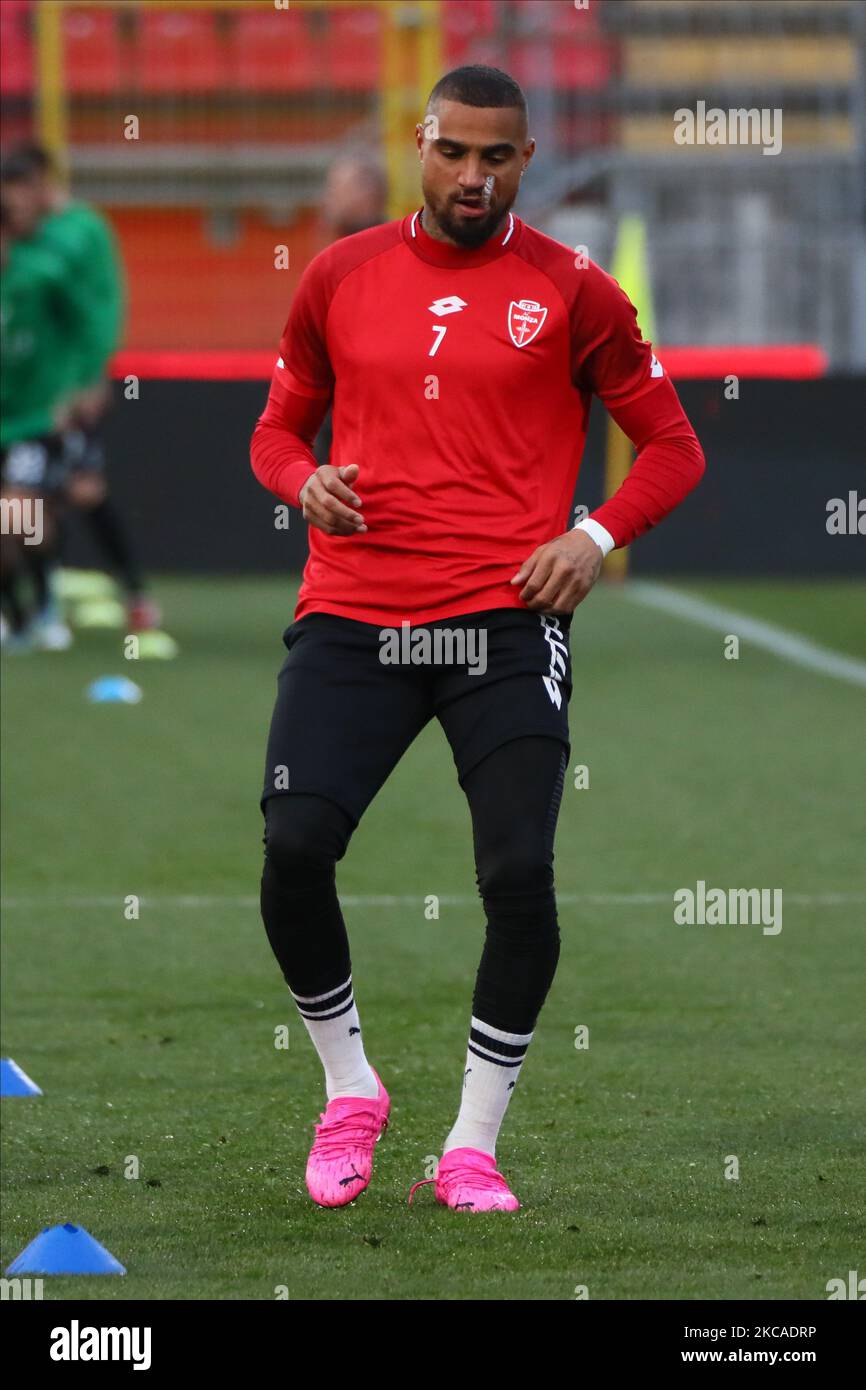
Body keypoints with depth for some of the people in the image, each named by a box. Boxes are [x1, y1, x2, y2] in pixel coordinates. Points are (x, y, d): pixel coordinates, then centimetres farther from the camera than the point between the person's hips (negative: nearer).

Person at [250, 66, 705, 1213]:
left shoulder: (570, 293, 5)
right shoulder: (342, 278, 13)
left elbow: (673, 446, 10)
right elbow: (279, 428, 23)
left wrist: (597, 536, -7)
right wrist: (306, 483, 0)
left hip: (505, 623, -2)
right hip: (352, 620, 2)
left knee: (520, 877, -14)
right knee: (294, 851, -14)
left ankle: (475, 1144, 2)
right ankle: (349, 1088, 11)